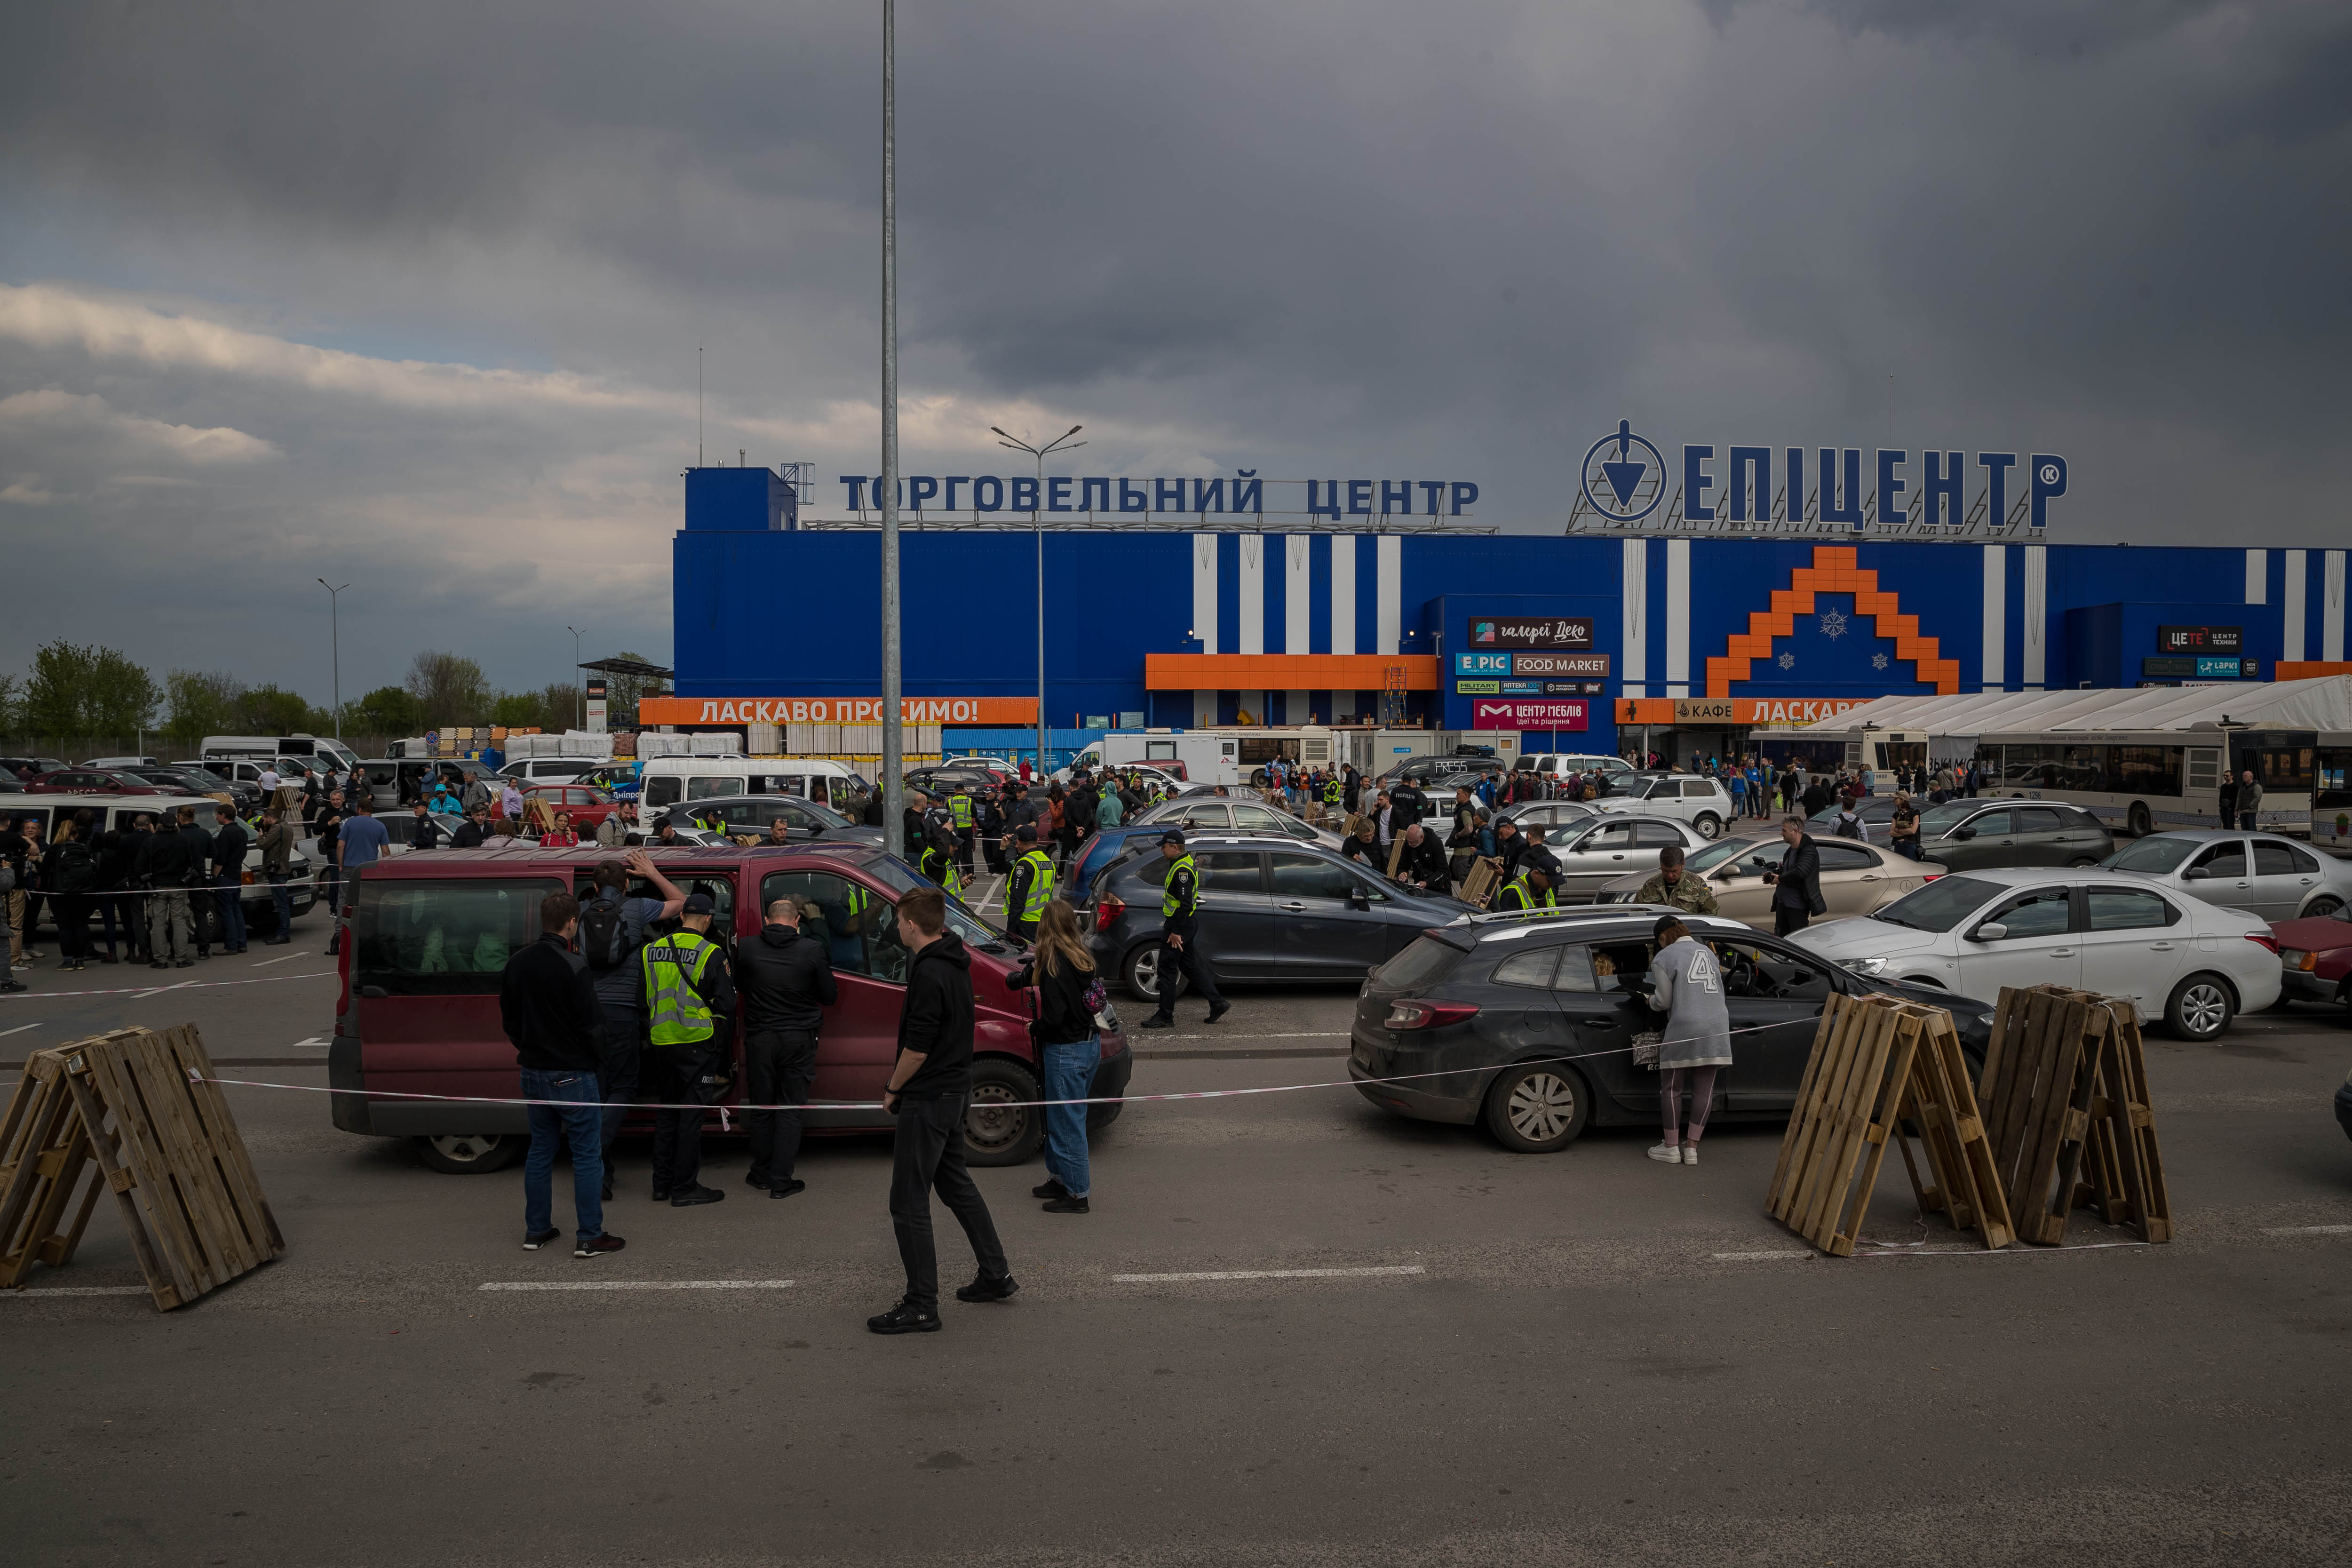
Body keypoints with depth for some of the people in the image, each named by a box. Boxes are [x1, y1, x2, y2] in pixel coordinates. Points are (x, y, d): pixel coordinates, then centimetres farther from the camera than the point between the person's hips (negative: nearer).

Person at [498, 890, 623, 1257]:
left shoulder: (517, 964, 4)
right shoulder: (573, 967, -19)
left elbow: (508, 1020, 13)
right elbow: (590, 1025, -17)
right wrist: (597, 1055, 2)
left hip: (533, 1072, 7)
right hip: (572, 1073, -7)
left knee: (540, 1150, 17)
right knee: (587, 1155, 1)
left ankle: (536, 1230, 23)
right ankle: (589, 1237, 2)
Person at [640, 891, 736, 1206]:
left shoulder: (651, 950, 6)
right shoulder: (711, 954, -9)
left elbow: (641, 999, 13)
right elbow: (726, 1004, -7)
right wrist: (722, 1048, 5)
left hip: (661, 1043, 5)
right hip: (697, 1043, -5)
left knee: (666, 1111, 15)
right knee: (691, 1113, -1)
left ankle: (662, 1184, 20)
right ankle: (685, 1188, 2)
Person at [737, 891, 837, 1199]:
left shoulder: (748, 948, -7)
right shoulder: (813, 950, -11)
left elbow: (740, 986, 11)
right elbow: (829, 997, -2)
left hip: (760, 1039, 1)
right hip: (798, 1040, -1)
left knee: (762, 1108, 14)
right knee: (790, 1110, 6)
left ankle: (762, 1174, 25)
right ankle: (782, 1181, 6)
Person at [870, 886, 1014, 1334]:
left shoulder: (929, 973, -22)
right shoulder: (955, 961, 9)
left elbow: (918, 1047, -23)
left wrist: (893, 1089, -9)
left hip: (928, 1099, -10)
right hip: (956, 1090, 10)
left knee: (909, 1201, -3)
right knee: (955, 1182, 22)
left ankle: (922, 1306, 2)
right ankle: (996, 1275, 30)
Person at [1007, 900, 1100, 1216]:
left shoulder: (1053, 962, -20)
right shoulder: (1080, 957, 3)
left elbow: (1055, 1017, -23)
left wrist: (1034, 1028, -5)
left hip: (1066, 1051, -8)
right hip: (1089, 1044, 8)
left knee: (1067, 1122, 3)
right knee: (1060, 1118, 21)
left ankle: (1077, 1194, 11)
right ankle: (1060, 1178, 33)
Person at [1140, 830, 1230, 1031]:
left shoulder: (1182, 870, -21)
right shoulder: (1185, 862, 12)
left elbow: (1186, 904, -26)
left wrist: (1176, 932, -24)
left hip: (1180, 925, -11)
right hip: (1184, 924, 11)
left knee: (1167, 969, -3)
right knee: (1189, 966, 17)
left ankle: (1165, 1017, 4)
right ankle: (1218, 1003, 20)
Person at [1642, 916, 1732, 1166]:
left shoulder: (1664, 958, -1)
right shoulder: (1707, 952, 17)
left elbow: (1664, 1000, -2)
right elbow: (1719, 990, 21)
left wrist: (1651, 1001, 19)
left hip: (1684, 1029, -5)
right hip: (1717, 1027, 5)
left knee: (1672, 1089, 6)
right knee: (1704, 1090, 8)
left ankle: (1672, 1147, 9)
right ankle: (1692, 1147, 11)